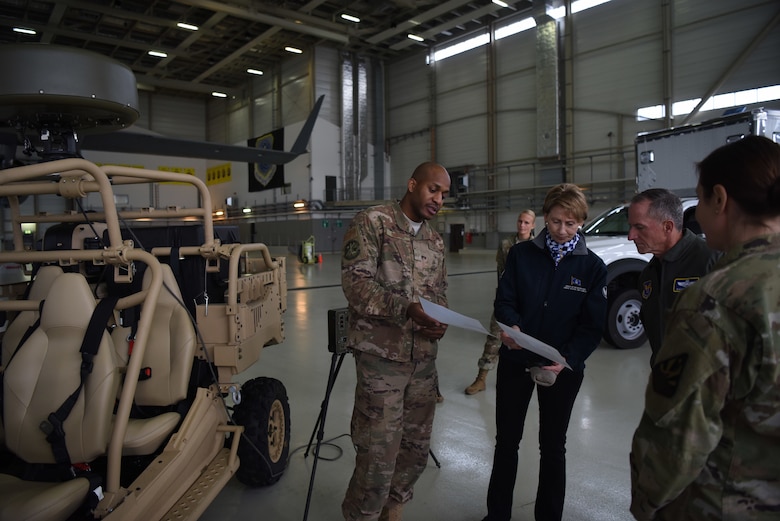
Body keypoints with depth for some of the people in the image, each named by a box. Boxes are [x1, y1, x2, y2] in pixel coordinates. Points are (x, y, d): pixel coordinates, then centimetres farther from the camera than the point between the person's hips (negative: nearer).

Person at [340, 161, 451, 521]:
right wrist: (405, 309, -27)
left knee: (416, 447, 15)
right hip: (381, 356, -6)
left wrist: (440, 321, -5)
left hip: (424, 359, 7)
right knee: (378, 452, -3)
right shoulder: (372, 222, -6)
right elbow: (356, 282, -14)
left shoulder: (435, 241, 15)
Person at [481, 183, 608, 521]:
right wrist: (510, 326, -26)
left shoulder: (593, 267, -4)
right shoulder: (521, 255, -2)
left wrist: (566, 360, -22)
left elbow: (592, 326, -7)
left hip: (563, 369, -1)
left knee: (553, 447, 15)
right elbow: (504, 300, -3)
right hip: (515, 361, 1)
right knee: (506, 441, 13)